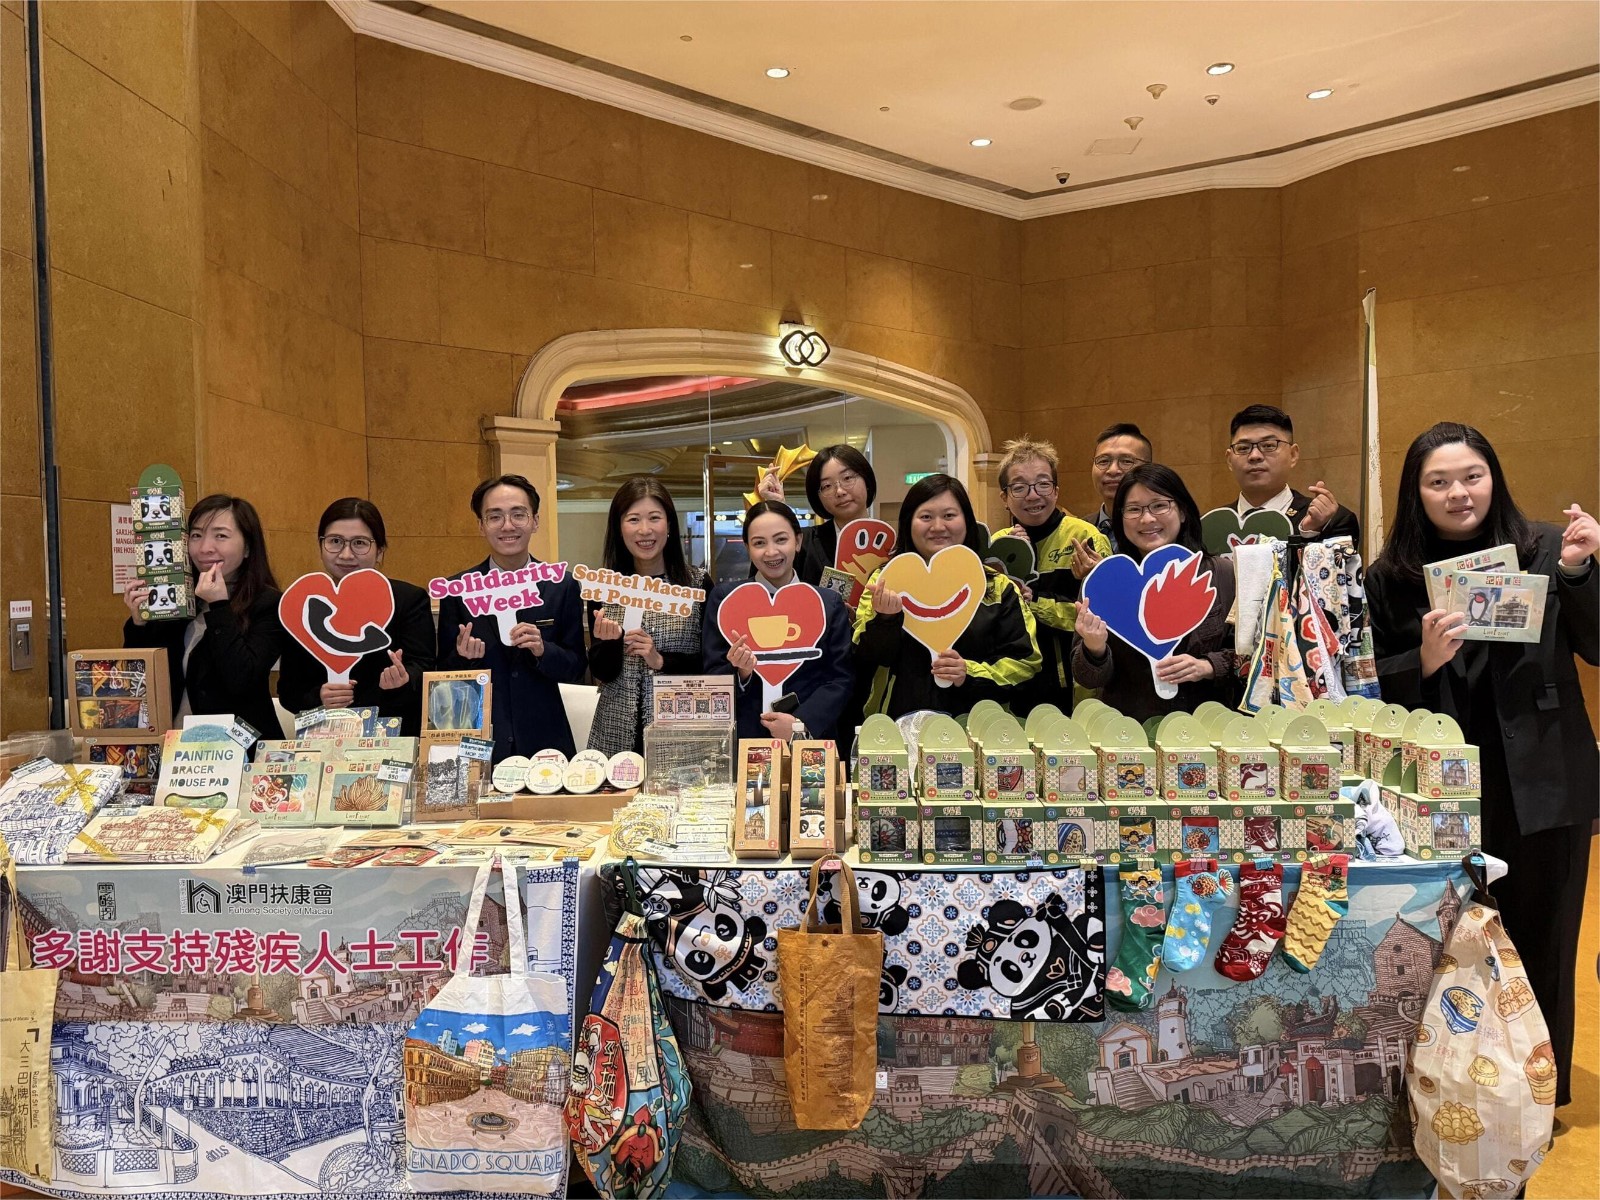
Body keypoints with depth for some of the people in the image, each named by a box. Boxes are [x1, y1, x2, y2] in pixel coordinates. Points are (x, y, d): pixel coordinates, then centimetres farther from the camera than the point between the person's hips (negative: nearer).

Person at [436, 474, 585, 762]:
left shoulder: (563, 587, 0)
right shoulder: (458, 589, 0)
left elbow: (576, 668, 2)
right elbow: (445, 674, 3)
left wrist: (543, 650, -17)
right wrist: (463, 657, -18)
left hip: (543, 739, 0)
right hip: (477, 744, 0)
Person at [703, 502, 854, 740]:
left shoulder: (830, 603, 6)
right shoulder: (724, 599, 3)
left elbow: (841, 678, 2)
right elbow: (712, 679, 3)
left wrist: (802, 725, -11)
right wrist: (740, 674, -17)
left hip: (813, 738, 1)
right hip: (743, 739, 0)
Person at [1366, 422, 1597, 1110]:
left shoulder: (1542, 549, -4)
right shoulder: (1391, 577, -1)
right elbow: (1378, 688, 1)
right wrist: (1425, 660, -18)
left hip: (1540, 786, 0)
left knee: (1536, 940, 12)